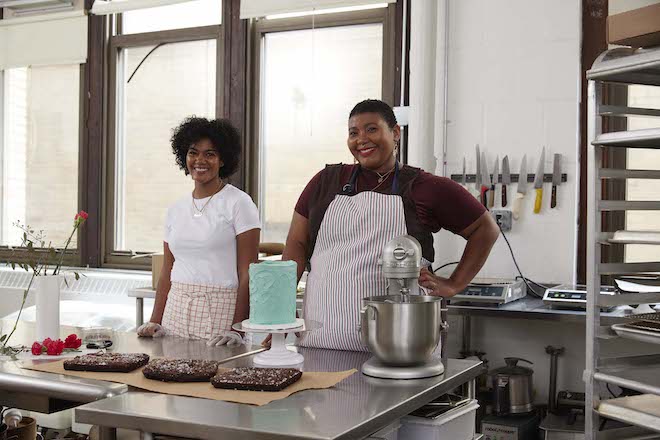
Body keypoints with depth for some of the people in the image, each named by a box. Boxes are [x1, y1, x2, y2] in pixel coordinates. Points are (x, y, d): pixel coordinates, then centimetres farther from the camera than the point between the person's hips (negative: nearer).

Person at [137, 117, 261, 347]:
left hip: (221, 313, -5)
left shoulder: (238, 203, -4)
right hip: (176, 311, 5)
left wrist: (237, 329, -16)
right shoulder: (176, 209, 13)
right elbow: (167, 272, 15)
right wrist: (155, 322, 4)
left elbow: (247, 273, -9)